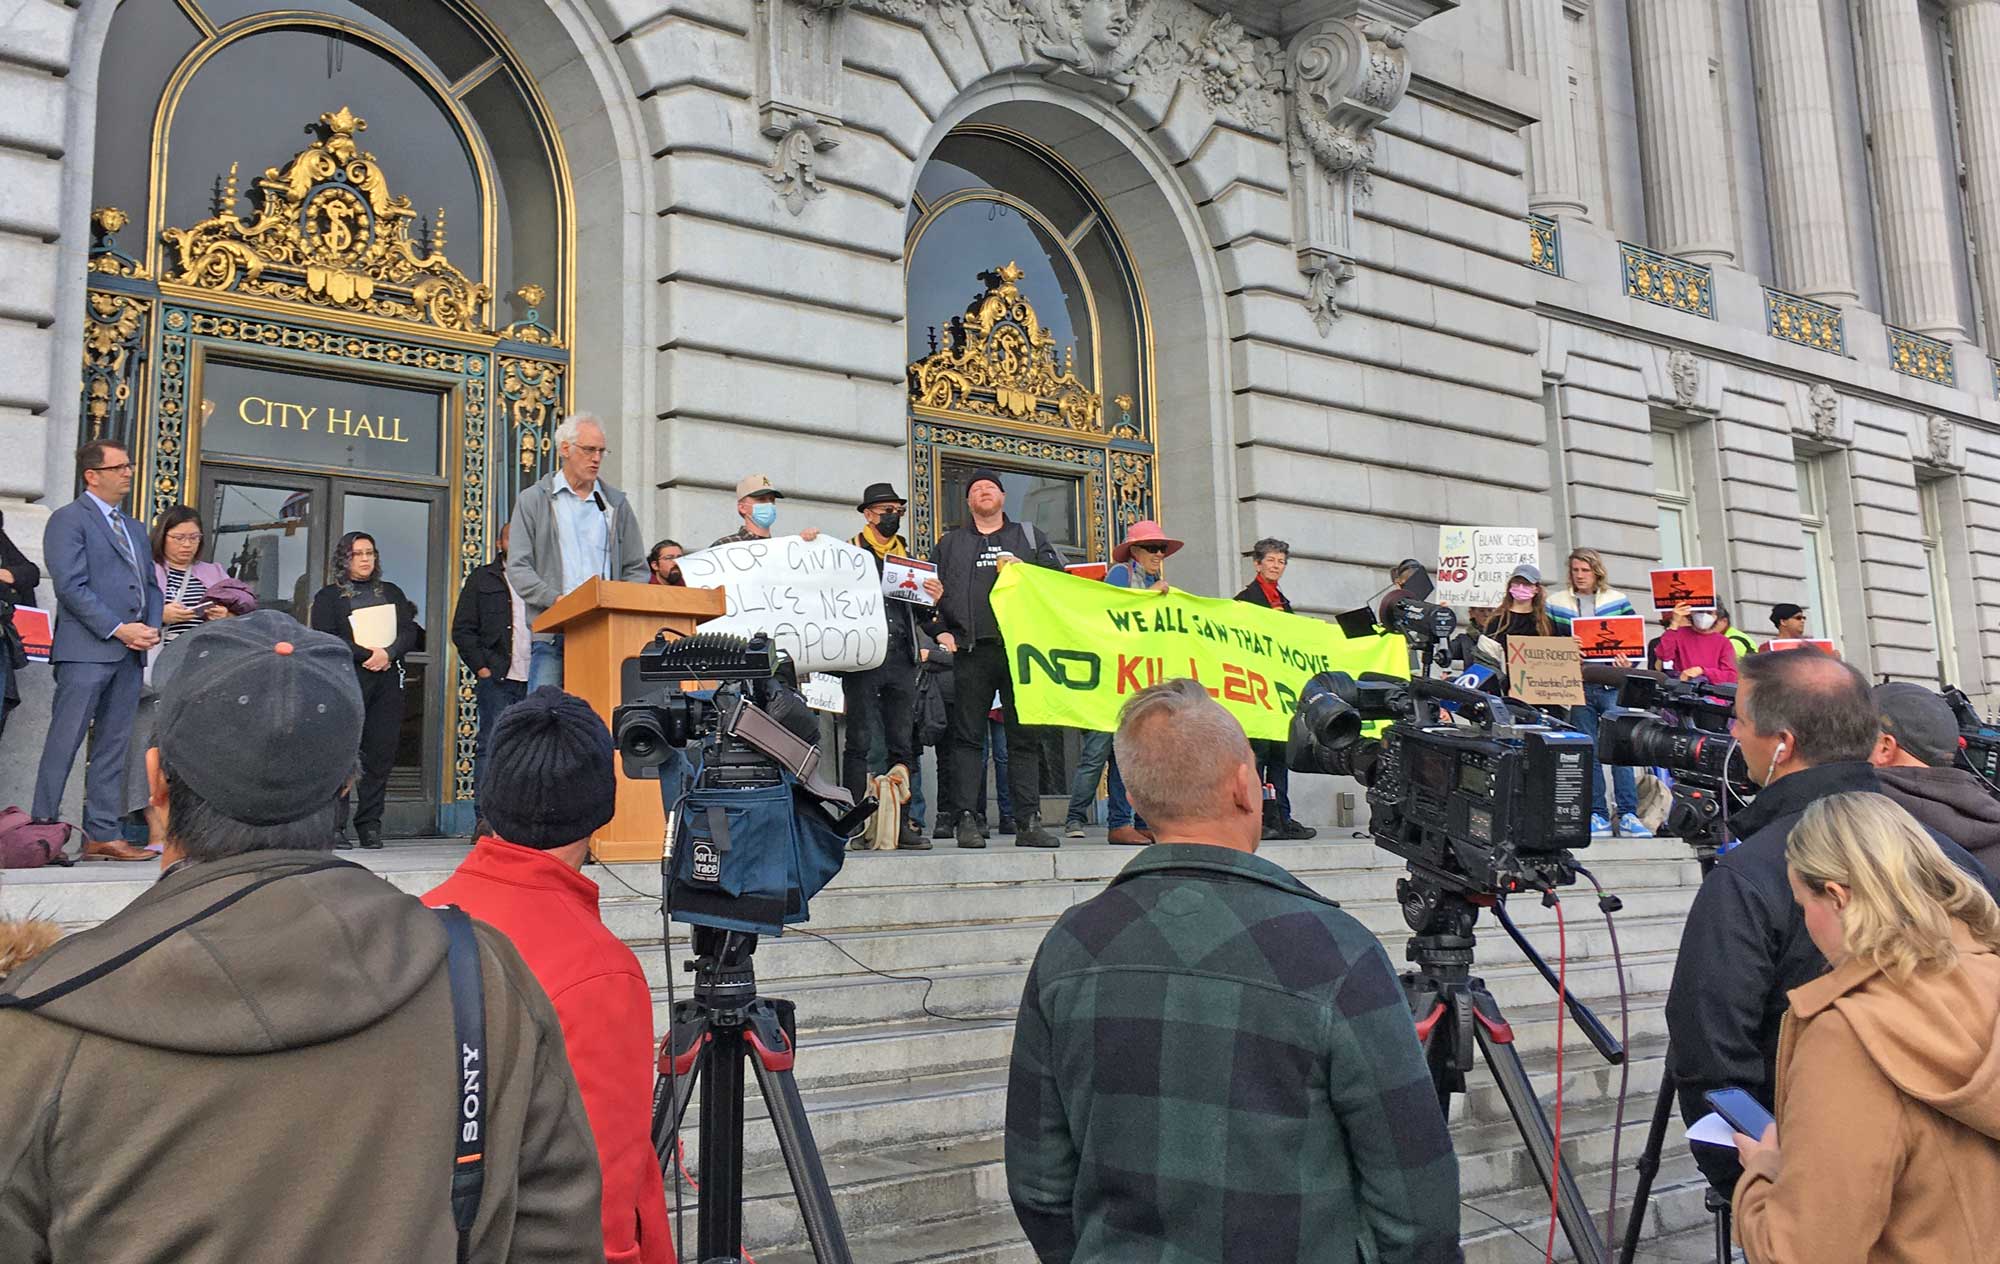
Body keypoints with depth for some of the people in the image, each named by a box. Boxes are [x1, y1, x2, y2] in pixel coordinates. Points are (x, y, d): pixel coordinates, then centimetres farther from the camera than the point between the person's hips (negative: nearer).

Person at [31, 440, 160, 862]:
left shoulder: (134, 528, 22)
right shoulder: (69, 519, -2)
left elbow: (150, 586, 22)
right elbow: (72, 586, -12)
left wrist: (152, 628, 3)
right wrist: (119, 629, -16)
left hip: (130, 653, 8)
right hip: (86, 650, -7)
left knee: (113, 749, 7)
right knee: (63, 745, -5)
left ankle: (102, 834, 10)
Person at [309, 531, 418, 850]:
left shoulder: (392, 593, 21)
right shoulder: (329, 596, 9)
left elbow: (409, 631, 9)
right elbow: (326, 639, -5)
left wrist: (388, 653, -10)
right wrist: (368, 654, -12)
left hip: (388, 679, 3)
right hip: (347, 680, -3)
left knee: (381, 752, -2)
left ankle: (369, 824, 3)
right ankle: (335, 826, -6)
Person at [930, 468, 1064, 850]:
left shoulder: (1028, 535, 20)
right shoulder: (950, 542, 20)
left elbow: (1058, 575, 9)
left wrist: (1024, 569, -7)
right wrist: (941, 632, -3)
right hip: (971, 651, 0)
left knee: (1024, 736, -1)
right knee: (967, 736, -4)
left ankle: (1028, 822, 1)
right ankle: (965, 820, -3)